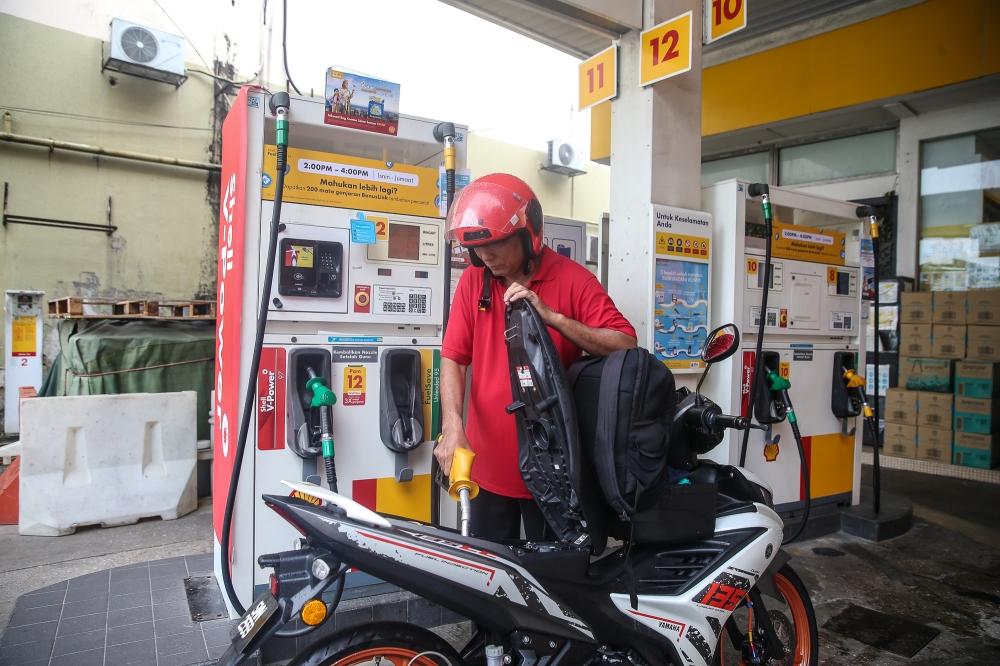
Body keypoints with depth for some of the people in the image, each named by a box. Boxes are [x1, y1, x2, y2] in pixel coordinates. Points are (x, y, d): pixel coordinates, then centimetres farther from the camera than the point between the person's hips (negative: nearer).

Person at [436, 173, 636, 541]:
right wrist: (452, 426, -16)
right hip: (487, 467, 3)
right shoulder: (473, 281, 1)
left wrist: (551, 316, -24)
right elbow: (453, 357, -2)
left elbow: (626, 347, -15)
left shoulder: (573, 280, -8)